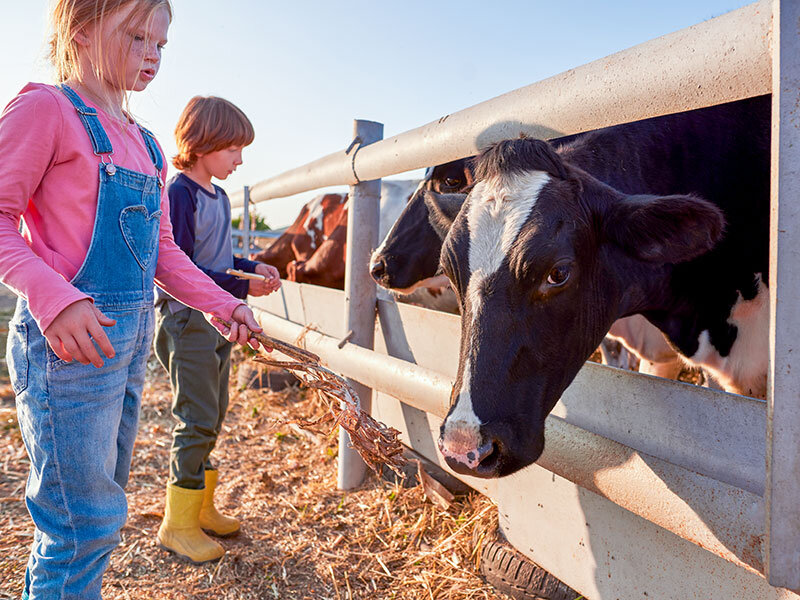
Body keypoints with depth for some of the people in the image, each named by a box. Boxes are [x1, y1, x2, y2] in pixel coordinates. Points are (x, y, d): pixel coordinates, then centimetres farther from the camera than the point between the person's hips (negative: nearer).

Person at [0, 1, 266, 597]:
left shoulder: (146, 144, 17)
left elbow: (163, 251, 16)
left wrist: (224, 306, 7)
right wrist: (52, 296, -27)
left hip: (132, 339, 8)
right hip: (72, 338, -8)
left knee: (101, 500, 19)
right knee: (86, 519, -1)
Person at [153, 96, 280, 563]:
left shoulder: (218, 196, 11)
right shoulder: (179, 194, -15)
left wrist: (251, 266, 5)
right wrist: (241, 288, -21)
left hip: (217, 319, 9)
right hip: (186, 320, -9)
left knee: (213, 417, 15)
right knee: (198, 420, -5)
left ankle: (201, 507, 30)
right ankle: (179, 523, 11)